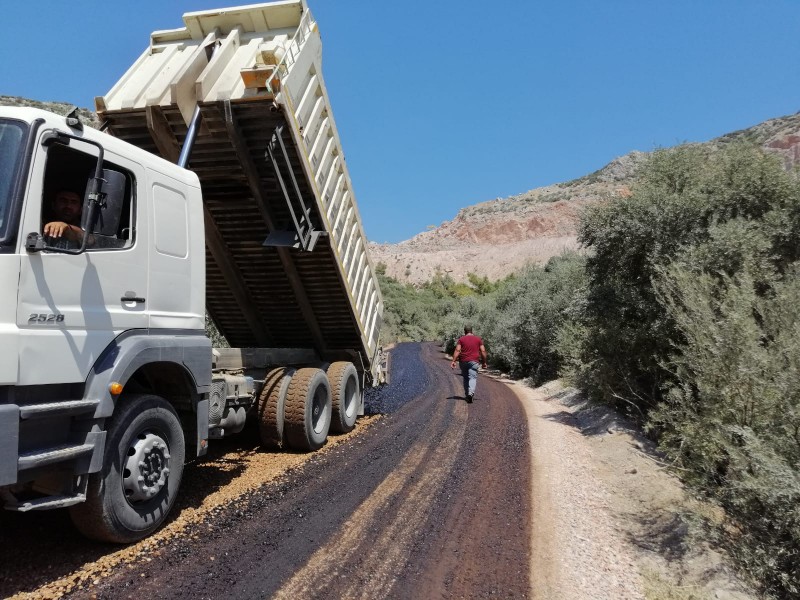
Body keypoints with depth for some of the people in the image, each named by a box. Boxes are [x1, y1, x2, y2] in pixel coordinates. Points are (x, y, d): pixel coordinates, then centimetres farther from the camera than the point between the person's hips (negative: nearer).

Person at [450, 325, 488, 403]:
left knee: (465, 378, 15)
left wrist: (453, 361, -10)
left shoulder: (461, 339, 5)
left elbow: (457, 350, -6)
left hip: (463, 361, 1)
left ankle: (467, 394, 20)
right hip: (473, 361, -1)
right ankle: (471, 393, -30)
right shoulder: (478, 339, 8)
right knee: (473, 378, -8)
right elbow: (483, 351, 3)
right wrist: (484, 362, 9)